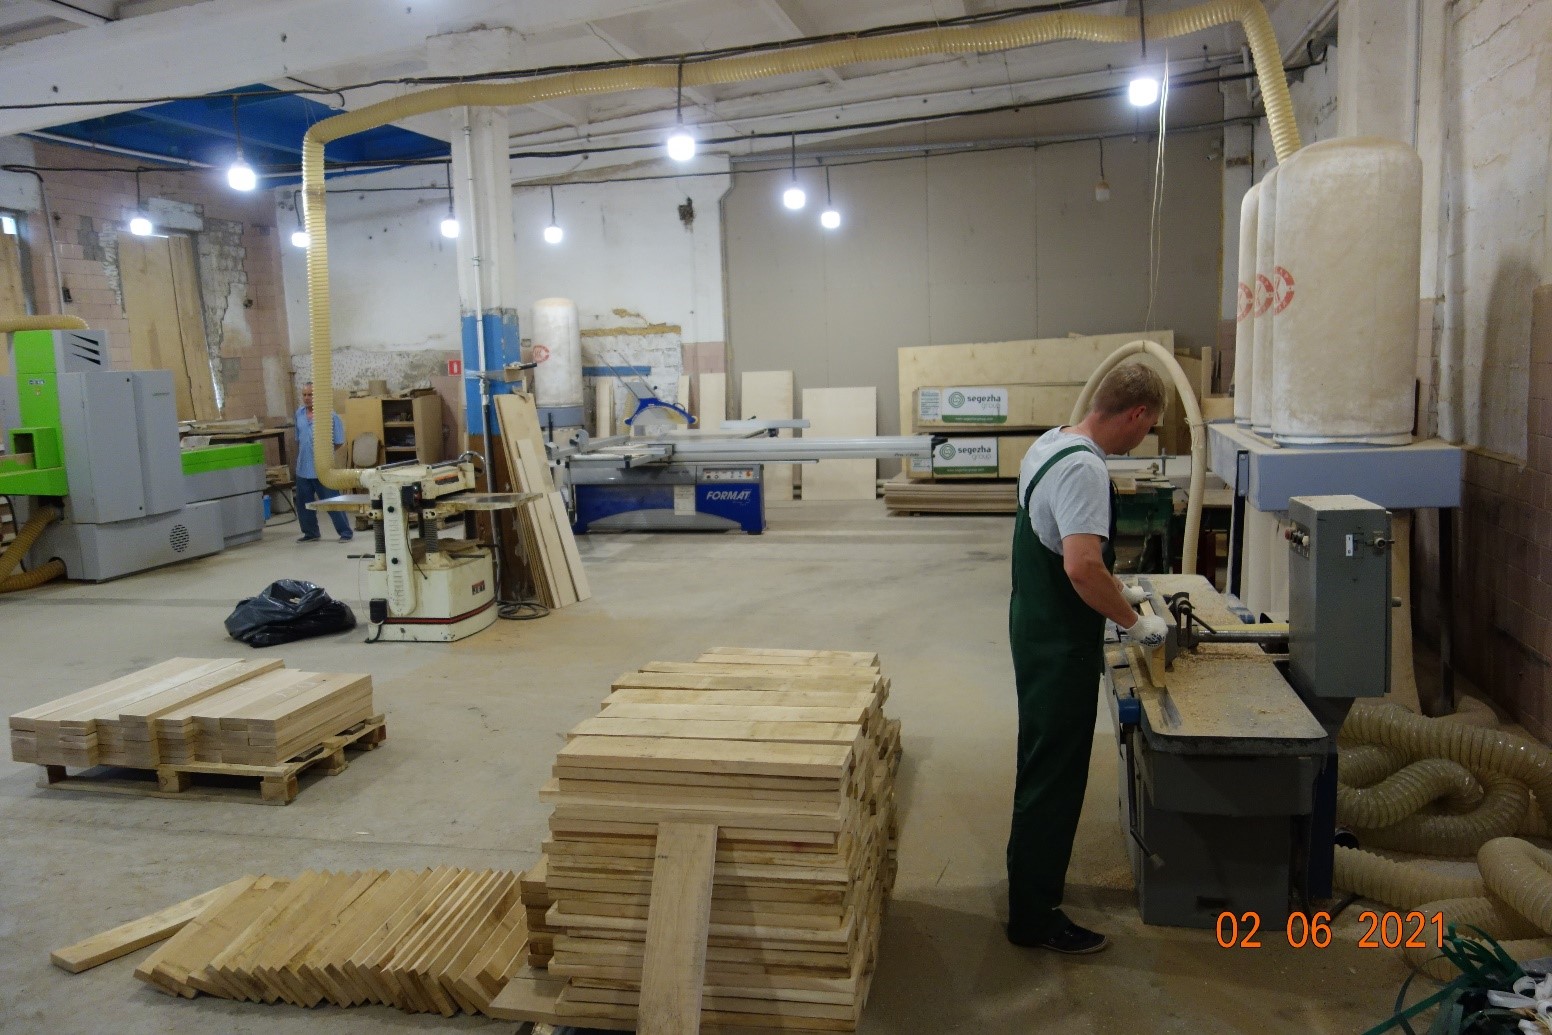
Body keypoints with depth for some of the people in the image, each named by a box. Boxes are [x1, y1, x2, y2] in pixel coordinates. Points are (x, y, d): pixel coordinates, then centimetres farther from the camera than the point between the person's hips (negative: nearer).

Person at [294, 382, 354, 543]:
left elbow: (339, 442, -7)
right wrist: (299, 458, 16)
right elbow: (298, 439, 19)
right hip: (303, 468, 6)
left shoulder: (329, 415, -12)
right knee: (303, 503, 14)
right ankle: (310, 533, 28)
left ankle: (346, 532, 8)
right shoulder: (299, 413, 7)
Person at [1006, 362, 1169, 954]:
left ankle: (1031, 873, 41)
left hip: (1036, 631, 10)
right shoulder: (1084, 469, -24)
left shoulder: (1050, 443, 7)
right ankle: (1034, 917, 14)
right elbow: (1082, 569, -34)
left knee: (1041, 766, 23)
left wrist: (1115, 591, 22)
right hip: (1062, 647, -10)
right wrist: (1134, 622, -20)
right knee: (1054, 778, 1)